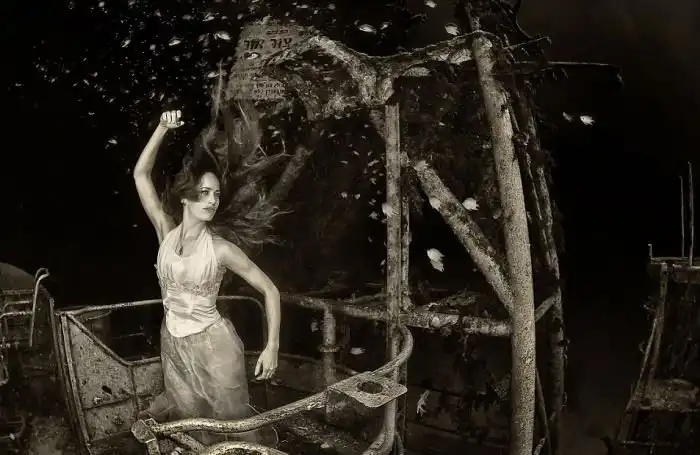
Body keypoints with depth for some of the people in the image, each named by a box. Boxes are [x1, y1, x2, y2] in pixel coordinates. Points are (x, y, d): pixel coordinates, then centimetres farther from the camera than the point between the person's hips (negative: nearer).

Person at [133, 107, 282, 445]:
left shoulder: (221, 248, -15)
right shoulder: (166, 232, -5)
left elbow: (270, 290, -9)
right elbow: (141, 174, -7)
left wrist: (272, 346, -14)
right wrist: (163, 129, -17)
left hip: (213, 345, -4)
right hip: (173, 345, 4)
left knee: (236, 424, 7)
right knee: (198, 428, 19)